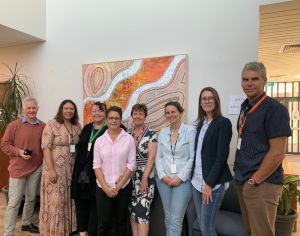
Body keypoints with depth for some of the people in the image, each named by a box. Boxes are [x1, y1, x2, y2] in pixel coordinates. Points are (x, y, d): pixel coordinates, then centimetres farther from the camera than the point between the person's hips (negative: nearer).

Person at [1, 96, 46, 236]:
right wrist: (19, 152, -18)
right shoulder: (14, 125, -7)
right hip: (18, 168, -3)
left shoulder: (43, 126, 0)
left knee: (31, 198, 18)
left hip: (36, 168, 4)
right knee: (14, 202, 1)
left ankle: (26, 223, 39)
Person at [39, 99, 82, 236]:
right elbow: (46, 147, -13)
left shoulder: (77, 126, 6)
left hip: (71, 168, 5)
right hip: (55, 169, -5)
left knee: (68, 198, 14)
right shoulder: (52, 125, -9)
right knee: (55, 200, 5)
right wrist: (51, 170, -18)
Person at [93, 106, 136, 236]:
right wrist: (105, 188, -9)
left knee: (121, 220, 14)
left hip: (123, 187, 0)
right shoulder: (99, 140, 2)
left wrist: (118, 186, -8)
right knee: (103, 222, 5)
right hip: (103, 188, 1)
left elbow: (131, 165, -4)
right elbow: (97, 166, 0)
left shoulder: (129, 139, -2)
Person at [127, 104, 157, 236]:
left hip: (146, 177, -4)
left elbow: (151, 156, -10)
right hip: (130, 177, 4)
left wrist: (144, 178, -14)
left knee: (142, 211, -8)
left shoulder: (151, 134, -4)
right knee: (132, 210, 11)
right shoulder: (127, 134, 8)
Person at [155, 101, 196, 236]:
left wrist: (180, 177, -13)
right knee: (168, 217, 14)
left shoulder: (190, 131, -5)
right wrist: (162, 175, -5)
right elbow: (158, 156, 9)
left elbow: (192, 157, -8)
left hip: (183, 181, -4)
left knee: (176, 220, -3)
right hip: (164, 180, 4)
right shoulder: (163, 132, 8)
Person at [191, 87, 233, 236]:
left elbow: (222, 156, -15)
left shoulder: (223, 123, -9)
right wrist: (195, 177, 8)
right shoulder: (201, 124, 13)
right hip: (197, 181, 7)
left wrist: (209, 184, -16)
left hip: (213, 183, -7)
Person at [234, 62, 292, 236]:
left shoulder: (274, 109, -13)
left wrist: (255, 180, -15)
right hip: (243, 182, 8)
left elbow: (277, 153, -18)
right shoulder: (245, 107, 11)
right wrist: (242, 178, 12)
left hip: (262, 183, -8)